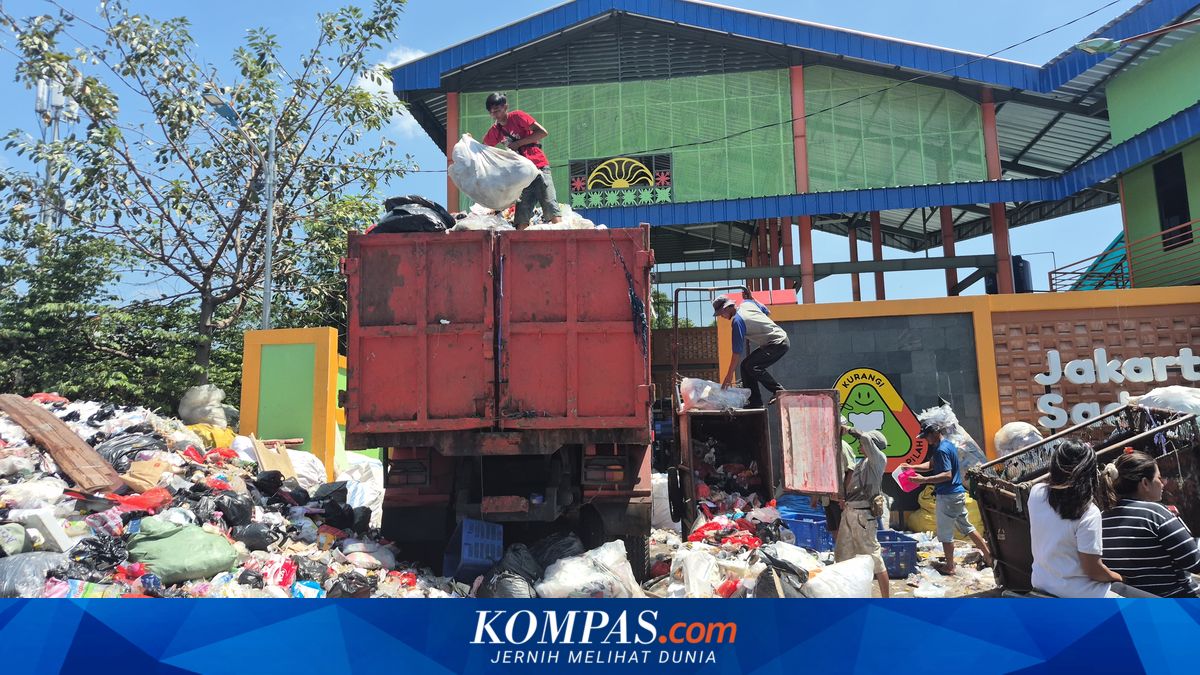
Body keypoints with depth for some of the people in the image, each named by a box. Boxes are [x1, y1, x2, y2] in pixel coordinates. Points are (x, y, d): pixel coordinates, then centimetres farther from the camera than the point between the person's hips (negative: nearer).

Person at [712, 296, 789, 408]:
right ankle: (755, 401, 5)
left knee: (751, 366, -23)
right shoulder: (746, 304, 5)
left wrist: (729, 375, -17)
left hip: (778, 343, -10)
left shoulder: (738, 321, -20)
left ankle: (779, 391, -14)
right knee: (746, 365, 6)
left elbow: (737, 352, -21)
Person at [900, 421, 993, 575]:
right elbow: (931, 465, 17)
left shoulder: (941, 450, -20)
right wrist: (912, 467, 7)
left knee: (945, 533, 3)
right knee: (966, 527, 20)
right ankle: (988, 556, 25)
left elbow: (947, 475, -26)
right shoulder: (948, 444, 12)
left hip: (948, 496, -10)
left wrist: (924, 480, -29)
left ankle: (950, 566, 13)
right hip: (958, 493, 10)